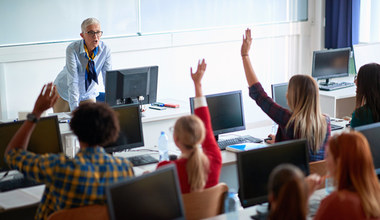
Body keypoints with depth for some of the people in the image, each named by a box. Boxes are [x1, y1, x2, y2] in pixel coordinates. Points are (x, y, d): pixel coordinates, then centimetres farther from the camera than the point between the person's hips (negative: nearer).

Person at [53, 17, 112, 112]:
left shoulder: (105, 50, -18)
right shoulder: (72, 49, -28)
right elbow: (72, 81, -34)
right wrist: (75, 109, -41)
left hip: (88, 94, 2)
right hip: (65, 91, -2)